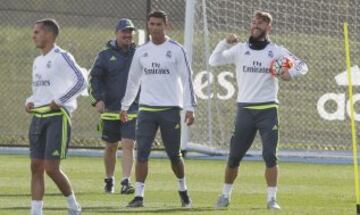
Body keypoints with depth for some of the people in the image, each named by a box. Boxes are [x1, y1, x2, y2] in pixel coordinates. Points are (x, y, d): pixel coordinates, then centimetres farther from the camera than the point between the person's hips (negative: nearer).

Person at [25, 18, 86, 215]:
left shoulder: (61, 57, -9)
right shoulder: (38, 61, 17)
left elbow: (81, 82, -19)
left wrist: (59, 101, -19)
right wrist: (30, 102, 9)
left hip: (57, 117, -8)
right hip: (38, 117, 8)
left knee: (51, 168, -11)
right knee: (36, 167, 3)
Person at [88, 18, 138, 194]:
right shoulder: (105, 55, 2)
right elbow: (94, 78, 0)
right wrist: (97, 99, -13)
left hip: (132, 110, 0)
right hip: (110, 109, 0)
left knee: (128, 145, -12)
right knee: (111, 147, 9)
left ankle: (126, 182, -16)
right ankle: (109, 180, 26)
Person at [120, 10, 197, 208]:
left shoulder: (176, 50, -2)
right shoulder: (141, 51, 8)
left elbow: (186, 79, -3)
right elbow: (133, 80, 18)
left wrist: (190, 108, -9)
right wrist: (125, 106, 18)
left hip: (170, 109, -3)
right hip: (146, 109, 3)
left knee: (174, 155, 5)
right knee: (141, 153, -7)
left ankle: (183, 190, 25)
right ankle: (139, 196, -5)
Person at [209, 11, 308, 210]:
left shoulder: (276, 51, 4)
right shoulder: (239, 49, 6)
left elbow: (302, 66, 3)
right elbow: (214, 61, 2)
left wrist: (290, 73, -19)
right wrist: (225, 43, -13)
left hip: (268, 110, -1)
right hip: (245, 109, 1)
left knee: (270, 156, -9)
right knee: (234, 156, 4)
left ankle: (272, 199, -2)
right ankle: (225, 196, 17)